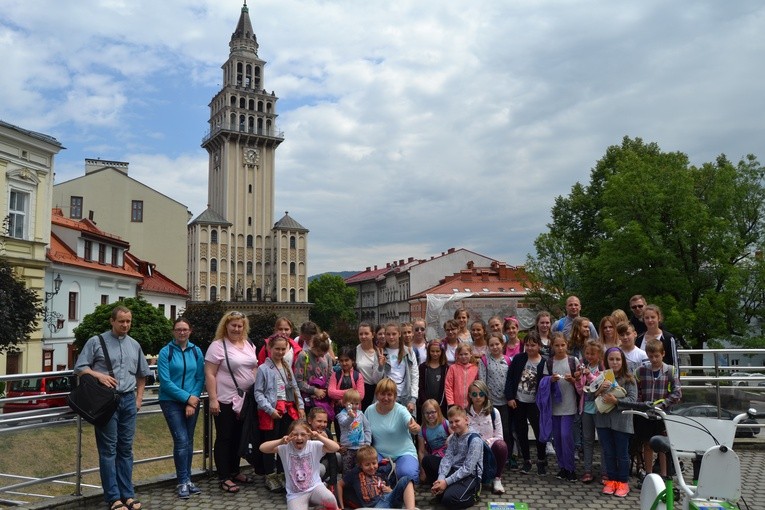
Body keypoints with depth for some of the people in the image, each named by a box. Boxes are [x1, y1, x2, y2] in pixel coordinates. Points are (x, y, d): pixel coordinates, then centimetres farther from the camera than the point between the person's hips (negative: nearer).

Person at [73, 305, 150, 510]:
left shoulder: (135, 345, 14)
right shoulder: (96, 342, 0)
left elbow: (142, 374, 21)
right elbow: (79, 368, -3)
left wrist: (139, 397, 13)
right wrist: (99, 375, -18)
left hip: (128, 400, 4)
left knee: (126, 448, 9)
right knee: (108, 449, -2)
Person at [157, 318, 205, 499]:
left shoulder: (196, 352, 3)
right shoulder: (165, 352, -8)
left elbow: (200, 378, 2)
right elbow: (165, 381, -13)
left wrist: (193, 399, -10)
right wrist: (186, 397, -15)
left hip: (192, 401, 4)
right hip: (171, 402, -4)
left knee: (188, 441, 9)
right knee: (181, 440, -10)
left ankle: (186, 480, 20)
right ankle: (183, 482, 0)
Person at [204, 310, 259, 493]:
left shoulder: (249, 345, 10)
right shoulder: (218, 345, -11)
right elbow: (209, 374, -14)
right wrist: (213, 399, -18)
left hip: (246, 400, 6)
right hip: (225, 401, -6)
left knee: (238, 437, 16)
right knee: (224, 438, 3)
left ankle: (235, 472, 29)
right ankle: (223, 478, 11)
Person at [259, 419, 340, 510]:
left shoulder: (314, 446, -6)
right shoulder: (286, 448, -6)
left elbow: (336, 447, -16)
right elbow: (262, 448, -15)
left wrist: (319, 437, -26)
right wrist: (281, 441, -28)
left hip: (315, 487, 0)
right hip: (295, 494, 0)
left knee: (329, 499, -31)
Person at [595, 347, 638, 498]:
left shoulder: (628, 379, -5)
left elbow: (633, 399, -13)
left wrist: (616, 401, -25)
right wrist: (600, 389, -16)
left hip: (621, 421, -3)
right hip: (603, 420, 3)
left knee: (622, 454, 8)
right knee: (608, 453, 13)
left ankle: (623, 482, 22)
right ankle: (611, 480, 26)